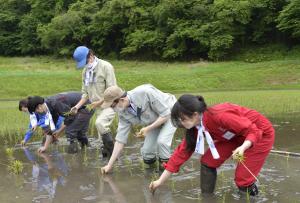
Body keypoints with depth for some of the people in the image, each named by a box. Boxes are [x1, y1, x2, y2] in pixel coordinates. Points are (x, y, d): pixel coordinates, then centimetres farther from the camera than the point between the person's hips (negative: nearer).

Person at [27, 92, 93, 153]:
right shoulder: (49, 108, 4)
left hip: (85, 107, -9)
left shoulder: (55, 103, -26)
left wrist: (59, 131, -10)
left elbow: (70, 117, -23)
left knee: (69, 131, -11)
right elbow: (51, 127, 9)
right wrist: (45, 147, 10)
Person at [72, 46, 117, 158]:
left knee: (99, 123, -31)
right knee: (103, 138, 7)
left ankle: (113, 151, -17)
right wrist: (77, 106, 0)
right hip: (98, 108, 7)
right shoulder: (85, 71, 11)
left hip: (109, 104, -7)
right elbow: (85, 93, 14)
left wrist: (99, 102, -18)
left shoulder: (105, 66, -11)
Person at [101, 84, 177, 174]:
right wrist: (110, 165, -11)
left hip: (169, 114, -5)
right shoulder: (123, 112, -17)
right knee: (146, 150, -8)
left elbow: (165, 114, -29)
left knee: (162, 141, -27)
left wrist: (148, 128, -33)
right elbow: (121, 138, -11)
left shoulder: (146, 93, -38)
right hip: (154, 121, 5)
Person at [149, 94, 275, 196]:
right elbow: (181, 152, -6)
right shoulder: (196, 128, -12)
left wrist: (243, 147, -49)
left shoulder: (219, 116, -37)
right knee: (208, 161, -3)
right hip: (237, 135, 7)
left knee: (242, 179, -11)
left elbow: (254, 131, -30)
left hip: (261, 133, -7)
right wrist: (160, 181, -4)